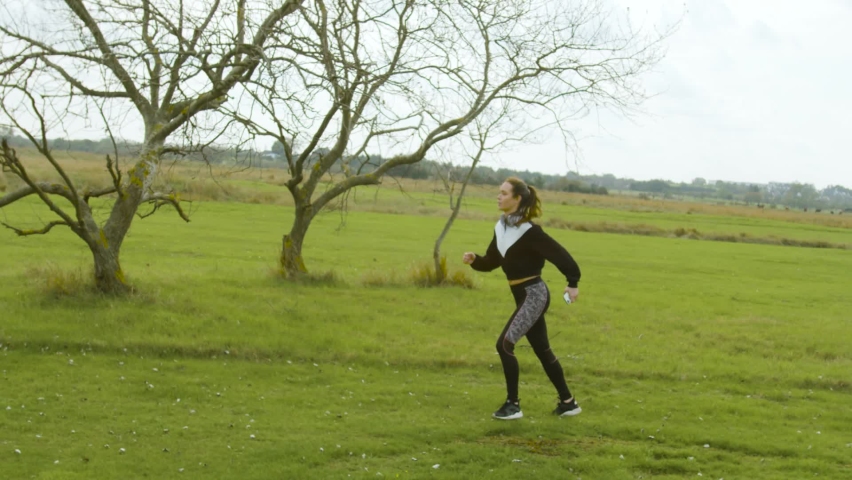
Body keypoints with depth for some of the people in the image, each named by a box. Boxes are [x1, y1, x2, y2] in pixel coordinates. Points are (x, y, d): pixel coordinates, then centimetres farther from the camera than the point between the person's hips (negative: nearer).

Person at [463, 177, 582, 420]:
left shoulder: (528, 231, -18)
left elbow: (559, 254, -16)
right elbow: (491, 262, 12)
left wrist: (572, 283, -16)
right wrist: (474, 260, -7)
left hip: (533, 295, -9)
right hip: (524, 296, 9)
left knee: (504, 344, -13)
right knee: (542, 350, 15)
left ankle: (513, 404, -3)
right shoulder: (501, 227, 6)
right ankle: (568, 402, 26)